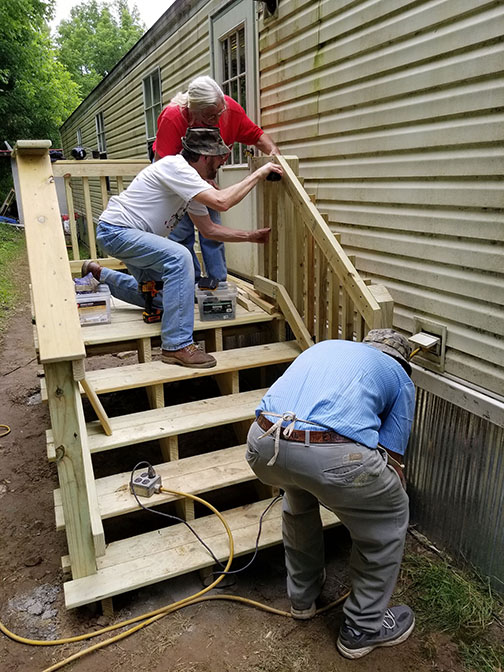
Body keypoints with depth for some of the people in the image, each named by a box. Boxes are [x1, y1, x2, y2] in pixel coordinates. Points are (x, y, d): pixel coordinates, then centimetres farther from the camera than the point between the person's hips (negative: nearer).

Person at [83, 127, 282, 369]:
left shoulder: (192, 182, 7)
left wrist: (251, 236, 5)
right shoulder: (175, 167, -22)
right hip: (115, 229, -10)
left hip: (131, 235, 10)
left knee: (156, 296, 21)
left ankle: (98, 274, 38)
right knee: (179, 257, -31)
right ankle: (177, 345, -29)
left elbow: (208, 228, 11)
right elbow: (222, 201, -33)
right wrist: (258, 174, -23)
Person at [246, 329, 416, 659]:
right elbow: (392, 462, 22)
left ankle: (303, 595, 52)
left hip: (263, 444, 5)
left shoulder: (326, 346, 36)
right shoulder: (401, 379, 24)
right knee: (388, 518, 26)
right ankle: (364, 626, 39)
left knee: (299, 494, 39)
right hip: (332, 455, -5)